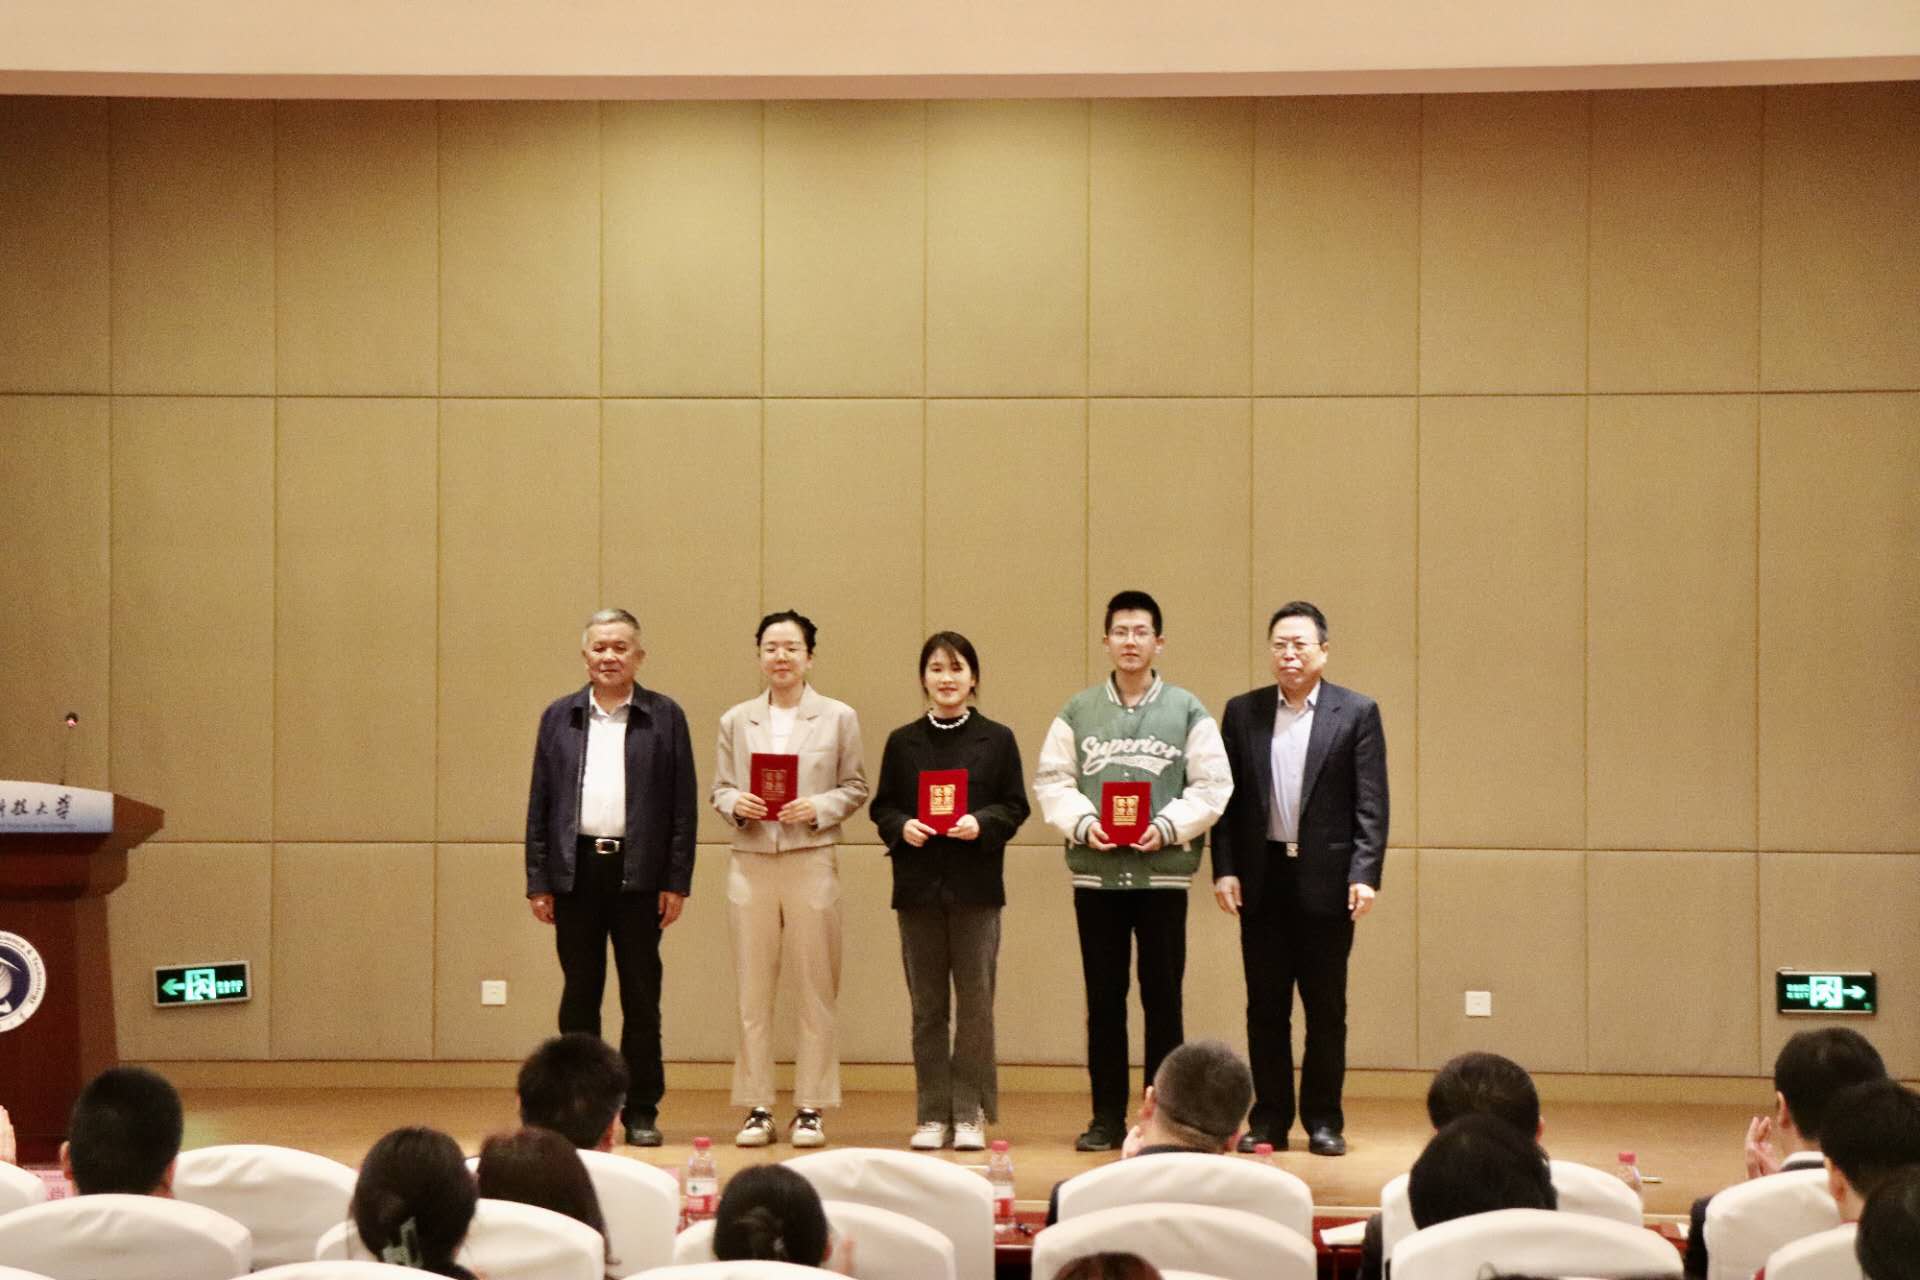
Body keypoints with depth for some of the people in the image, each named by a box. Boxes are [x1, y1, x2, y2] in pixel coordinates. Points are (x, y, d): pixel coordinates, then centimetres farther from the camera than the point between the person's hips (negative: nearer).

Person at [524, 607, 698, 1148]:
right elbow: (539, 802, 9)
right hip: (576, 870, 2)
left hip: (638, 872, -2)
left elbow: (684, 803, 2)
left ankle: (641, 1112, 10)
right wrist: (538, 881, 3)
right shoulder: (559, 717, 10)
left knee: (641, 997, 3)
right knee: (579, 996, 6)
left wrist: (678, 880, -4)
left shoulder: (665, 717, 4)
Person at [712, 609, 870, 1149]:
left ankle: (810, 1108, 8)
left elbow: (855, 788, 5)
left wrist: (818, 808, -13)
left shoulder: (839, 718, 4)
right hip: (751, 862, 2)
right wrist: (735, 804, -10)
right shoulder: (736, 720, 10)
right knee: (753, 993, 3)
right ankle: (757, 1108, 9)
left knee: (815, 992, 1)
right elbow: (718, 787, 12)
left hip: (811, 861, -2)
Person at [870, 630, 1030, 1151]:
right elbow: (882, 807, 9)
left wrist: (982, 823, -16)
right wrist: (901, 827, -12)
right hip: (919, 887, 2)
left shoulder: (997, 739, 4)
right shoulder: (903, 742, 8)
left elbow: (1015, 807, 2)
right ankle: (933, 1114, 12)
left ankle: (971, 1113, 7)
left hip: (976, 887, -2)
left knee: (975, 1003, -1)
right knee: (927, 1007, 6)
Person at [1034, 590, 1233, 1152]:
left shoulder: (1187, 711, 4)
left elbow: (1212, 787, 0)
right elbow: (1052, 782, 5)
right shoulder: (1077, 712, 8)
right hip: (1095, 873, 1)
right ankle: (1106, 1116, 12)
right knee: (1103, 999, 6)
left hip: (1163, 873, -1)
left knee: (1162, 997, 2)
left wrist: (1168, 827, -14)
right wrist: (1083, 823, -12)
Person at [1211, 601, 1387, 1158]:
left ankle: (1324, 1121, 12)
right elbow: (1227, 797, 7)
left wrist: (1365, 875, -11)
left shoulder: (1357, 713, 1)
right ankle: (1269, 1119, 13)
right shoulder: (1243, 712, 8)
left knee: (1326, 1008, 4)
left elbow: (1371, 804, -3)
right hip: (1262, 880, 2)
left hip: (1326, 880, -2)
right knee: (1265, 1007, 6)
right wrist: (1224, 869, -2)